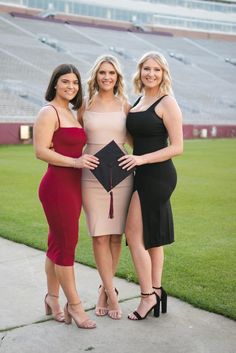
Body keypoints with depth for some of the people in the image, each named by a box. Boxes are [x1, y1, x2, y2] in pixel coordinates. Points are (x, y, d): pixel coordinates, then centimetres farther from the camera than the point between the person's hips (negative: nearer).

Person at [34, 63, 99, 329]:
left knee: (58, 243, 13)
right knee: (66, 243, -3)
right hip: (57, 185, -9)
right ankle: (74, 305, 8)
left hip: (72, 186, 9)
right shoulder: (48, 113, -9)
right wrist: (75, 162, -20)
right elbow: (41, 151, -18)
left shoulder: (70, 113, 18)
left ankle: (52, 299, 22)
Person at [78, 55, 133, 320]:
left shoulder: (125, 107, 8)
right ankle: (112, 294, 6)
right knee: (99, 237, -3)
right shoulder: (85, 106, 6)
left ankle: (104, 290, 20)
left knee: (115, 236, 4)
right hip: (92, 176, -1)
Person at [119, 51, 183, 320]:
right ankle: (156, 291, 22)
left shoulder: (167, 103, -10)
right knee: (151, 236, 12)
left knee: (133, 234, -6)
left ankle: (148, 295, 5)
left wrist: (142, 159, -20)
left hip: (157, 175, -8)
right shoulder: (138, 102, 14)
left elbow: (177, 147, -13)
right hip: (144, 177, 8)